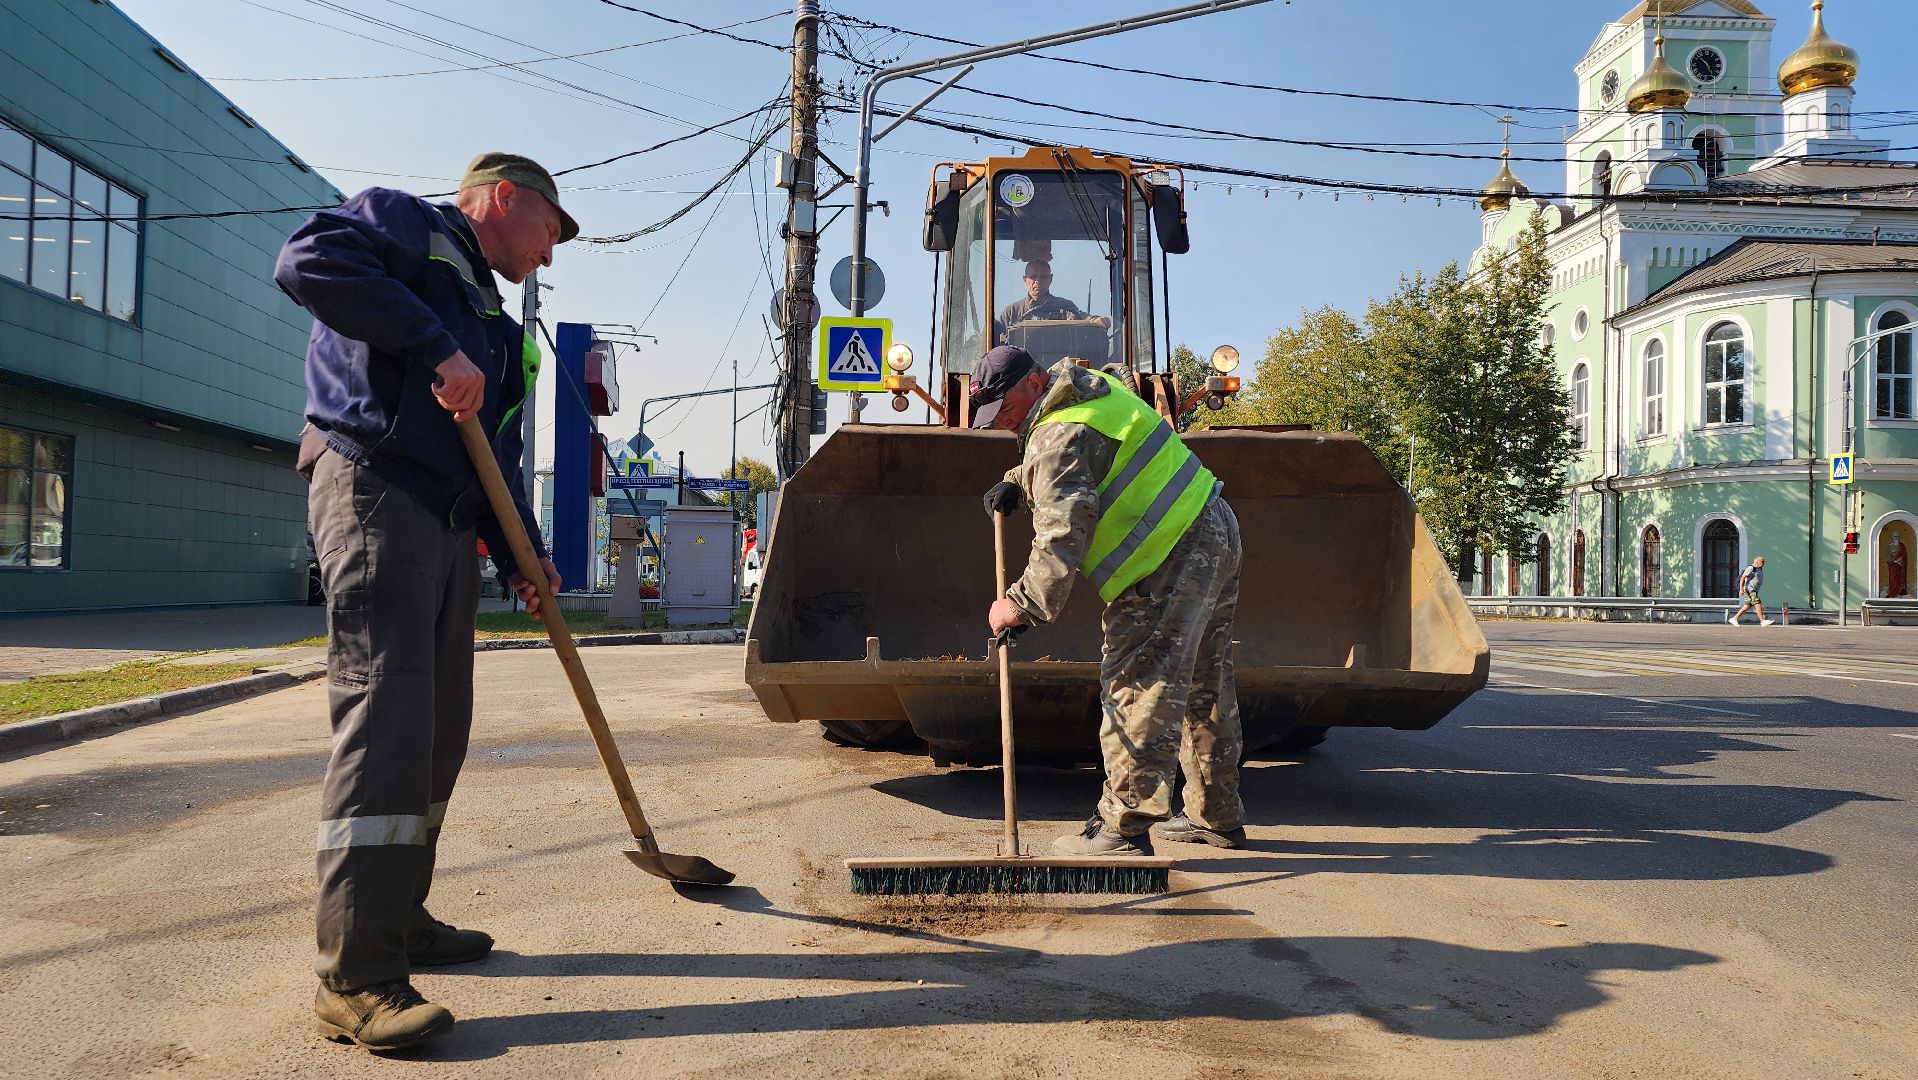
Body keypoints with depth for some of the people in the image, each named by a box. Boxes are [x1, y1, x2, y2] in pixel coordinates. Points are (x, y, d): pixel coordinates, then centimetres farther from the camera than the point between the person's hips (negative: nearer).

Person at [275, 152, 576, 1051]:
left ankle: (398, 920, 22)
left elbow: (500, 461, 24)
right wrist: (435, 344, -18)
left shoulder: (496, 329, 27)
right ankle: (355, 976, -14)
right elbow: (308, 261, -17)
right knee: (382, 719, -16)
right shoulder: (406, 224, 5)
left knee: (437, 735, 10)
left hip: (452, 525, 10)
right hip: (374, 491, -9)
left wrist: (523, 557, 12)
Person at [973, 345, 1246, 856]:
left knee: (1139, 687, -10)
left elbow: (1062, 535, -26)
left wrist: (1022, 604, -20)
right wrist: (1017, 484, 14)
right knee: (1205, 687, 16)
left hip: (1172, 562, -11)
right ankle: (1217, 817, 26)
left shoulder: (1059, 437, -17)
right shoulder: (1091, 388, 16)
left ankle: (1123, 826, -8)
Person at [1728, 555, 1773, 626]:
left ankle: (1734, 619, 12)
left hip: (1754, 590, 10)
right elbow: (1743, 577, -17)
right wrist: (1741, 589, -22)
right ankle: (1763, 621, -15)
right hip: (1749, 589, -10)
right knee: (1758, 604, -14)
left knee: (1748, 606, 8)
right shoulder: (1751, 568, -12)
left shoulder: (1760, 569, 17)